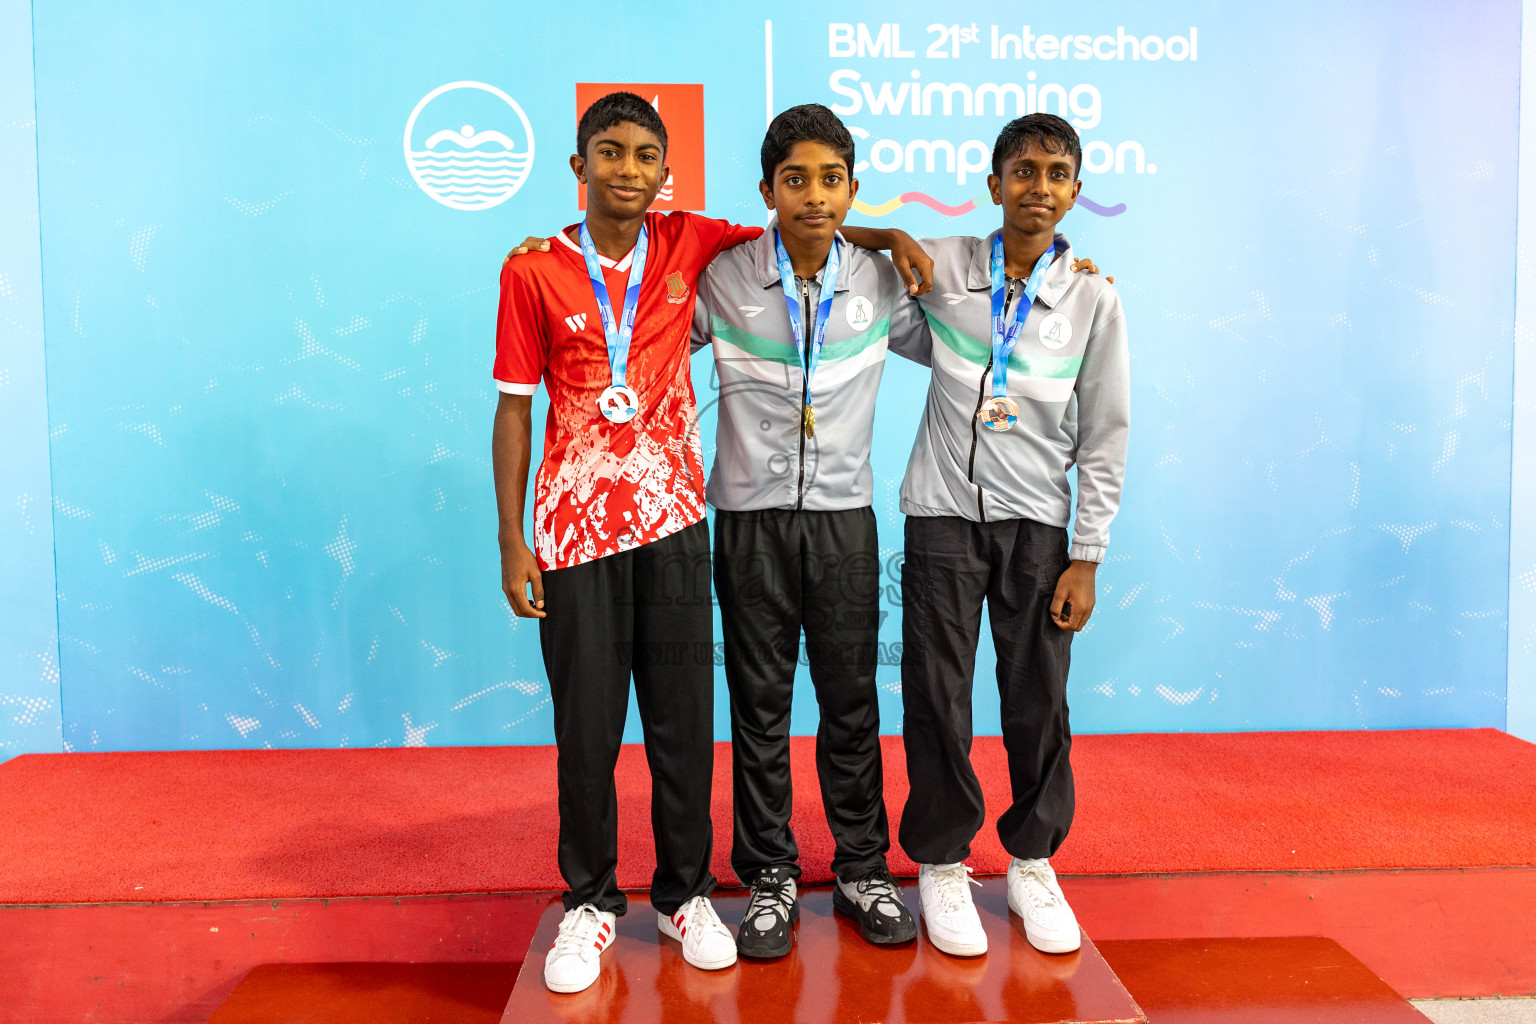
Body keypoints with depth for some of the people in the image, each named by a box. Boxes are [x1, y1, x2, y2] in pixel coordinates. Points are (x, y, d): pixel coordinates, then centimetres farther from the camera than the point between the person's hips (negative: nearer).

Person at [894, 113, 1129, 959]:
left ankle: (1033, 864, 26)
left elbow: (1104, 438, 2)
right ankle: (941, 864, 21)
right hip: (945, 514, 0)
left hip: (1037, 521, 1)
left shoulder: (1093, 300, 0)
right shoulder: (942, 268, 0)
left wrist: (1086, 558, -1)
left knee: (1038, 700, 7)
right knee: (937, 697, 4)